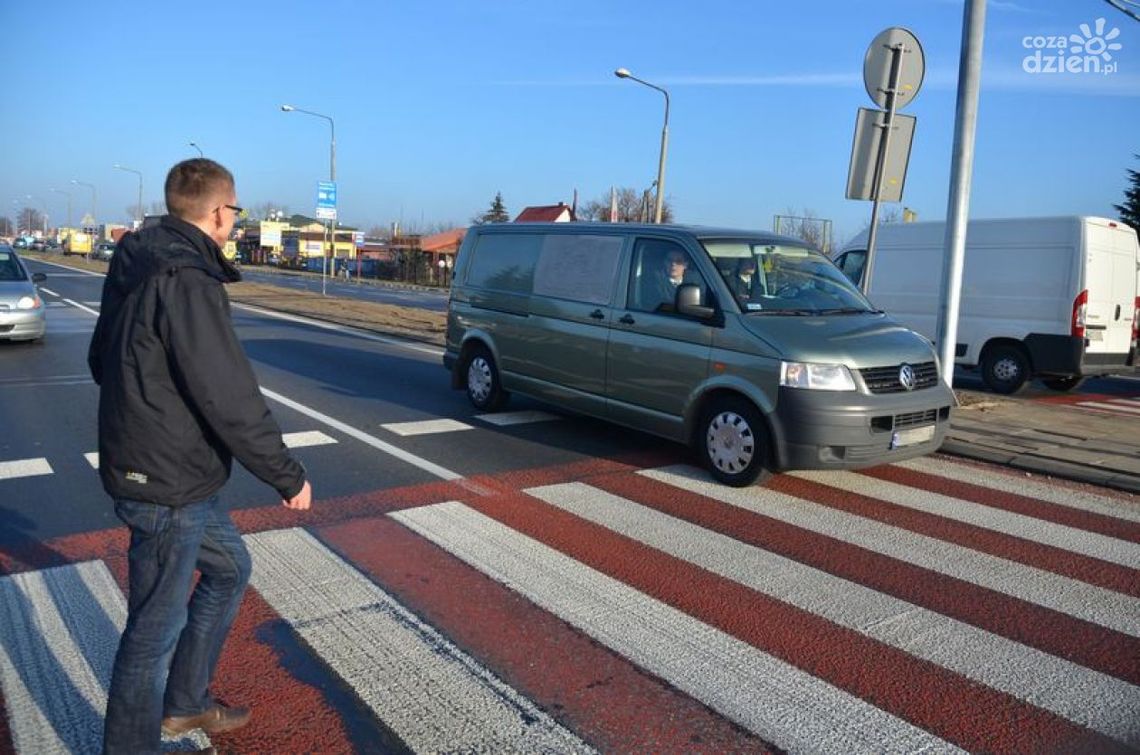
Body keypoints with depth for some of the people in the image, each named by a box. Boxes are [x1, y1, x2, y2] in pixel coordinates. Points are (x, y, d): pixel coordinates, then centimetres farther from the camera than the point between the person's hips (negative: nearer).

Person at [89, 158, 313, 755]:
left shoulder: (137, 265, 7)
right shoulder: (187, 281, -24)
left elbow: (101, 359, 19)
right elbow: (231, 400, -26)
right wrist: (289, 477, -16)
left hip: (150, 468, 10)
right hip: (168, 487, -10)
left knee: (229, 567, 25)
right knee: (156, 630, 6)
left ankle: (184, 705, 38)